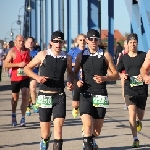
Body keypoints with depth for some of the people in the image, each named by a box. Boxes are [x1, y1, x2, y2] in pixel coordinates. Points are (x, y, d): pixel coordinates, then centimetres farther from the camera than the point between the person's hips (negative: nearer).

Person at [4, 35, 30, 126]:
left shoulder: (27, 51, 7)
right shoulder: (12, 51, -6)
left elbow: (30, 62, 26)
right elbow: (6, 64, -12)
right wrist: (18, 64, -19)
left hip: (25, 77, 2)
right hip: (15, 78, -2)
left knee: (25, 97, -12)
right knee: (15, 98, 12)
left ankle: (23, 118, -8)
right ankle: (14, 115, 33)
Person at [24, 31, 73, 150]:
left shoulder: (67, 58, 3)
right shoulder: (43, 55, -2)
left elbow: (70, 72, 22)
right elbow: (27, 68, 6)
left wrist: (71, 82, 2)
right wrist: (37, 77, -12)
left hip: (59, 96, 1)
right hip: (44, 95, -1)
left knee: (58, 126, -17)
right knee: (45, 134, 7)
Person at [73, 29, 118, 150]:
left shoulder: (105, 55, 1)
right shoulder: (81, 55, 5)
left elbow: (116, 74, 3)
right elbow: (75, 73, 17)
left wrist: (104, 78, -16)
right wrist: (77, 81, -5)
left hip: (100, 95, 0)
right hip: (85, 95, 0)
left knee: (97, 130, 9)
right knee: (88, 125, -20)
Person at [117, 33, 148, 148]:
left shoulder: (144, 55, -1)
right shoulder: (124, 58, 4)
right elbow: (117, 72, 15)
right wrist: (122, 75, -6)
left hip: (142, 88, 0)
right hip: (129, 89, 0)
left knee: (140, 115, 10)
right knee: (132, 113, -16)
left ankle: (138, 121, 49)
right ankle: (135, 139, -10)